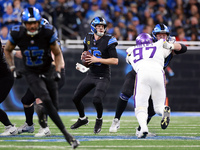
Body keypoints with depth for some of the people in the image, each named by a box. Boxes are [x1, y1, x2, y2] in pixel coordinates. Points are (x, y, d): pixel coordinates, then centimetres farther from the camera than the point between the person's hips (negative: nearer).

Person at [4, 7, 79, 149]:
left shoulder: (48, 33, -19)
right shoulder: (17, 34, -17)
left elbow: (58, 54, -3)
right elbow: (7, 50, 5)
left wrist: (57, 71, -14)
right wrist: (13, 68, -1)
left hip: (48, 71, 2)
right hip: (31, 73, -2)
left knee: (53, 101, 3)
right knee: (46, 101, -21)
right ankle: (66, 134, -24)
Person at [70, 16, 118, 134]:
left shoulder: (108, 41, -14)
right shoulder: (88, 39, 4)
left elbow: (115, 61, -20)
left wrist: (97, 59, -22)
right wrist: (83, 57, -1)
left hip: (103, 77, -6)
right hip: (91, 75, 6)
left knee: (97, 100, -23)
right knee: (76, 98, 8)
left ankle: (99, 120, 9)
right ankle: (82, 119, 34)